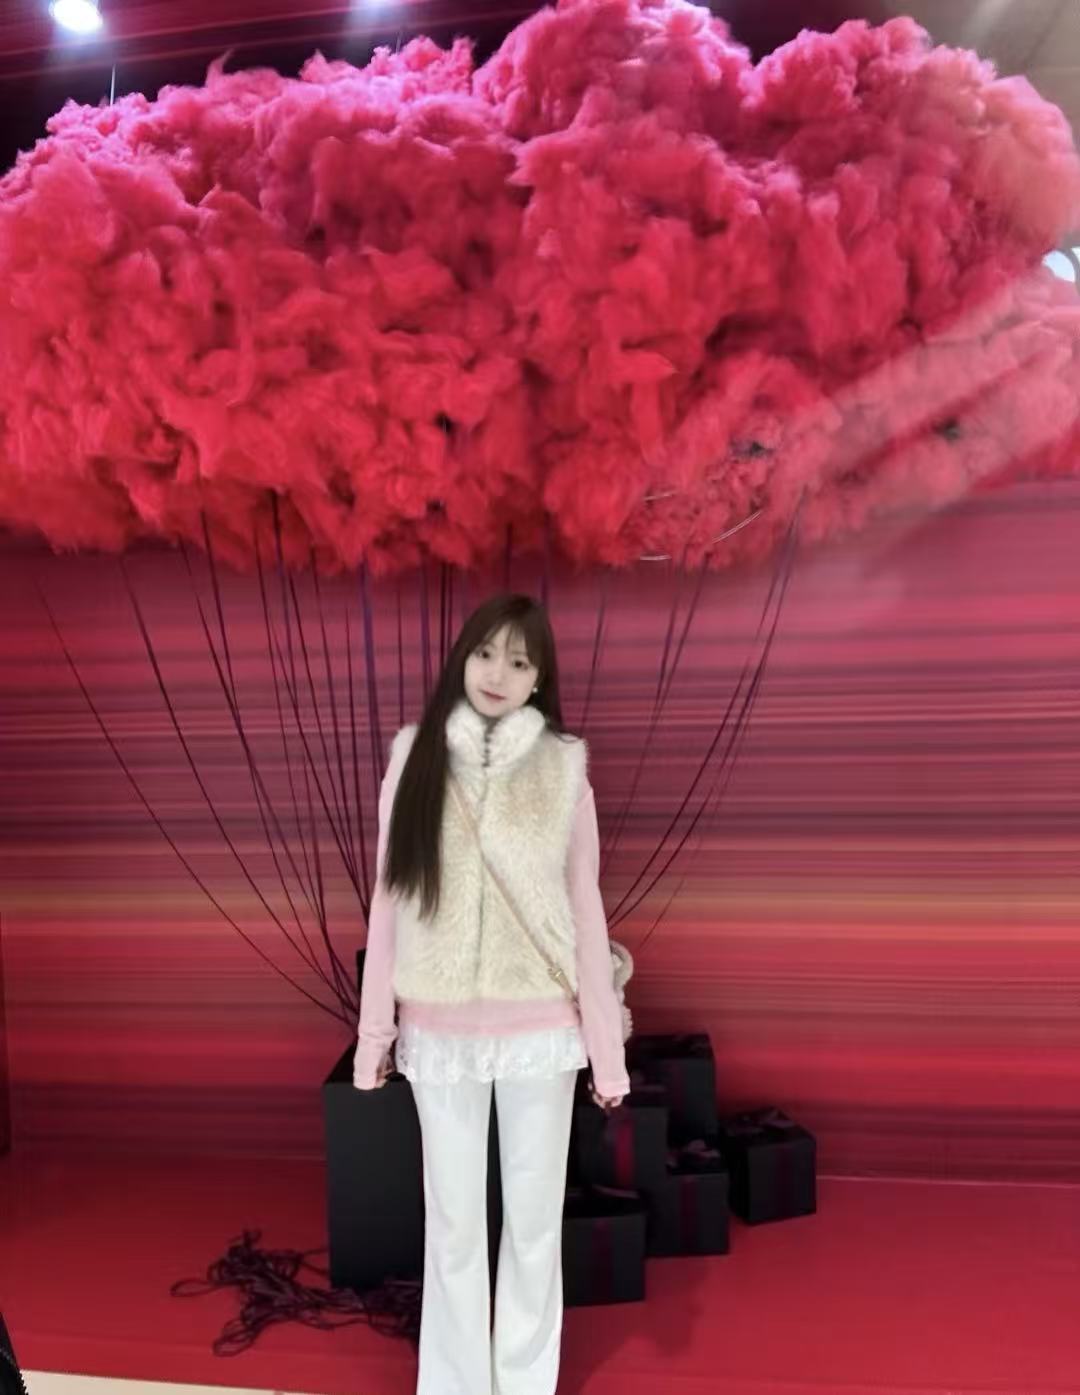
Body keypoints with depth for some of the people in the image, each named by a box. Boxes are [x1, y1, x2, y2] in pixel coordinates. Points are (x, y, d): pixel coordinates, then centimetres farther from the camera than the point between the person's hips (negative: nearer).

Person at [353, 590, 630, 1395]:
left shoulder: (564, 765, -5)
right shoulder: (415, 754, -3)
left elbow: (585, 906, -2)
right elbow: (389, 896, 1)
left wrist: (607, 1045, -2)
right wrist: (374, 1028, 1)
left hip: (539, 1029, 0)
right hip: (439, 1030, 1)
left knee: (535, 1218, 14)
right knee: (452, 1222, 14)